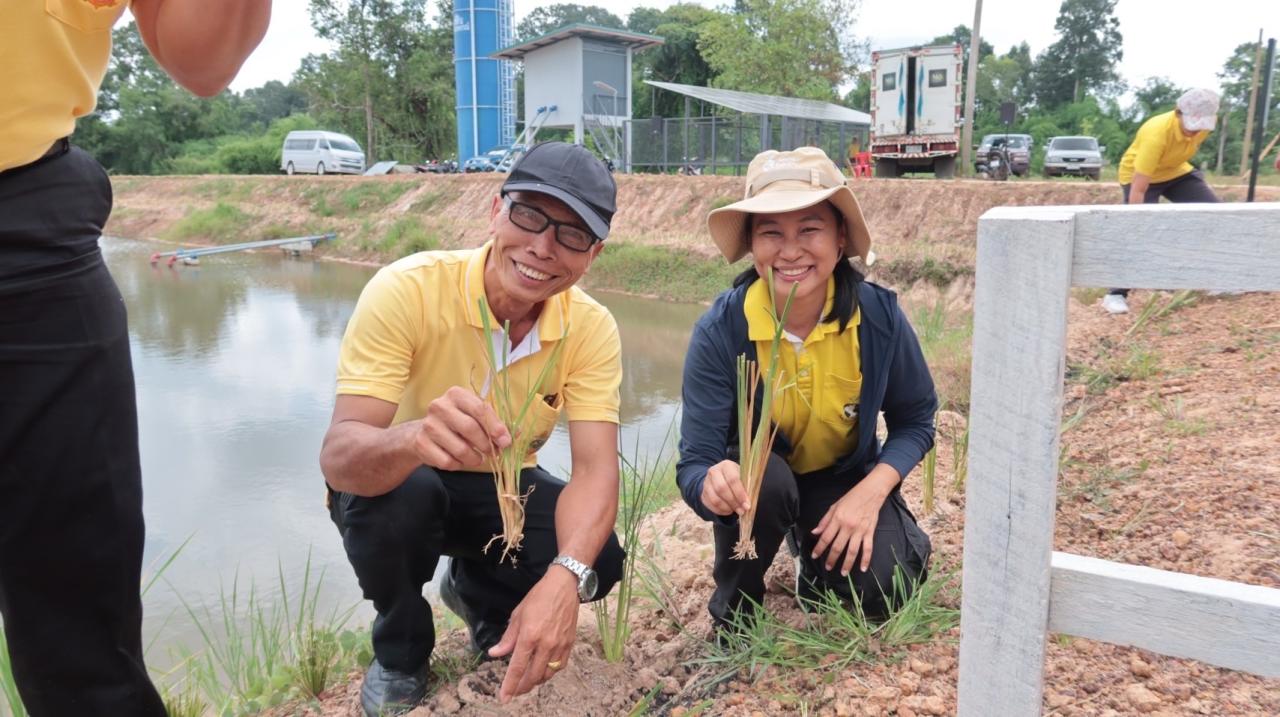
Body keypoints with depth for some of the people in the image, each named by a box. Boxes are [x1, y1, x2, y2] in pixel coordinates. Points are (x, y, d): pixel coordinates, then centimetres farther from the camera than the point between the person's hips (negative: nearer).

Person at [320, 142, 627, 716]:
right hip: (400, 487, -2)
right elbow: (338, 456, -35)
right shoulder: (408, 290, -29)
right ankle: (399, 652, -2)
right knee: (402, 488, -36)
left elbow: (596, 469, -25)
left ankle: (475, 589, 14)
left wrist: (564, 578, -46)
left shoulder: (591, 329, -19)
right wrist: (413, 439, -60)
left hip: (503, 490, 3)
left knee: (598, 561, -22)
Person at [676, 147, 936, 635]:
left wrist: (869, 494, -23)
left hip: (847, 479, 2)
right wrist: (714, 486, -52)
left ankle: (816, 551, 16)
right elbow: (694, 464, -27)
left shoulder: (879, 315, -21)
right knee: (763, 479, -35)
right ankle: (734, 608, -4)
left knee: (880, 591, -21)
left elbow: (914, 420, -6)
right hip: (758, 474, -1)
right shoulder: (719, 330, -27)